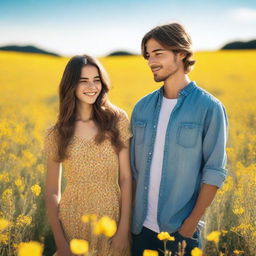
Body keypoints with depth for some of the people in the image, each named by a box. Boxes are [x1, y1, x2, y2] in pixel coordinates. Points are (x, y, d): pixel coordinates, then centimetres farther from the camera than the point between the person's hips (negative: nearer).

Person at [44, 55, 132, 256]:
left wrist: (124, 228, -10)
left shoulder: (118, 120, -3)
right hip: (74, 223, 0)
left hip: (112, 220, 0)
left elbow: (126, 178, -5)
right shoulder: (56, 134, -1)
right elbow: (52, 192, 1)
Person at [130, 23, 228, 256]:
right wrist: (131, 215, 3)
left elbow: (214, 172, -9)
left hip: (181, 229, -4)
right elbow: (134, 166, 9)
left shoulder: (210, 107, -9)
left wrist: (191, 224, -13)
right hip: (141, 227, 4)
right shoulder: (142, 107, 4)